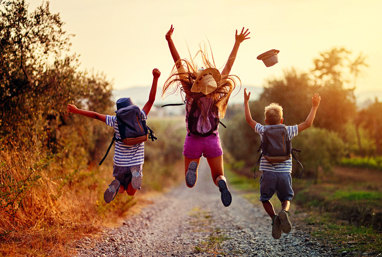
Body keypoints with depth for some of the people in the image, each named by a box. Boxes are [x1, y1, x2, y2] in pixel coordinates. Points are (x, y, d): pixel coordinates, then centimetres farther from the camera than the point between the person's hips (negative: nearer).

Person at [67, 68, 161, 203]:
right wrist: (155, 79, -10)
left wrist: (77, 111, 11)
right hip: (136, 163, 0)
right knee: (131, 192, 10)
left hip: (120, 164, 1)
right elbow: (151, 100, -9)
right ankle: (136, 175, -24)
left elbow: (95, 115, 1)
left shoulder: (116, 121, -5)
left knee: (122, 187, 22)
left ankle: (116, 187, -17)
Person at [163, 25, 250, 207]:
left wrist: (169, 40, -15)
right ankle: (222, 185, -26)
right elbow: (229, 65, -2)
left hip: (193, 141, 0)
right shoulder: (217, 93, -9)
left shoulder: (190, 92, -13)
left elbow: (179, 64, -15)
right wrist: (237, 43, 6)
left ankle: (192, 167, -27)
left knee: (190, 183, 10)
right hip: (212, 140, 1)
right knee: (218, 176, 14)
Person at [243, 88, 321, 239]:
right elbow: (307, 123, 11)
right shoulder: (288, 131, 4)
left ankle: (274, 217, -9)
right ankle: (284, 212, -14)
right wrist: (314, 106, 21)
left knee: (265, 199, 19)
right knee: (286, 199, 20)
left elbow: (249, 119, 19)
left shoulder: (263, 131, 4)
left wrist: (246, 101, 30)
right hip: (285, 173, 0)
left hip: (267, 173, 0)